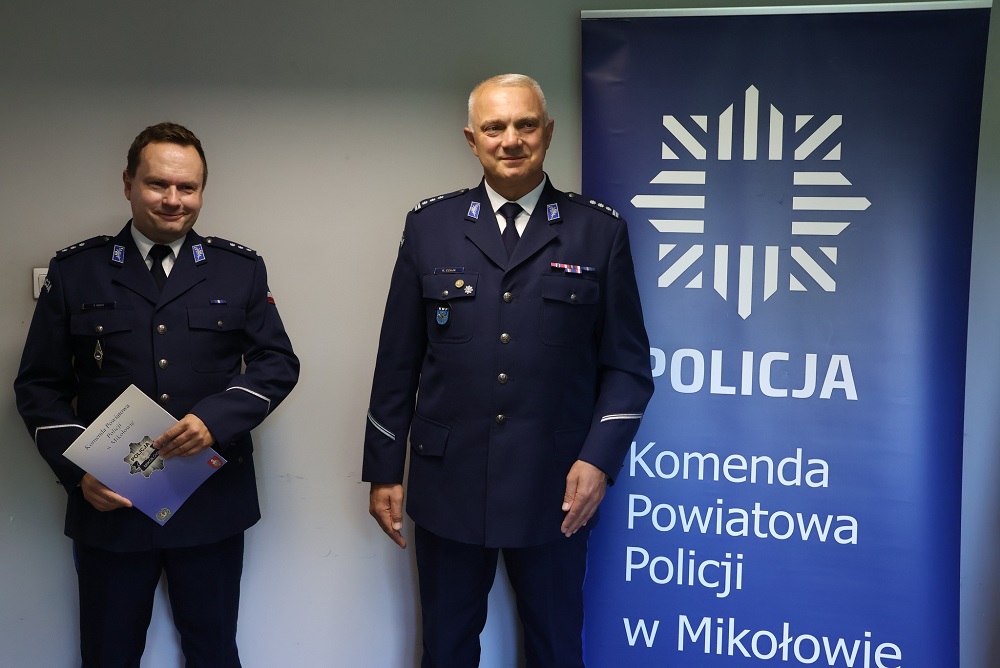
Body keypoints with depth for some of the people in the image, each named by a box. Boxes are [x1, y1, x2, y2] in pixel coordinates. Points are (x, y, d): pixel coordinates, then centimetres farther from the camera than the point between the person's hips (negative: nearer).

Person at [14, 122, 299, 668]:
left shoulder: (240, 269, 5)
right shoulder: (75, 270, 3)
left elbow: (278, 362, 0)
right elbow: (39, 385, 4)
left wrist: (215, 419, -17)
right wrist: (77, 471, -10)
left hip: (213, 504, 0)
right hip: (108, 503, 0)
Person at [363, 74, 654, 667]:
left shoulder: (600, 230, 0)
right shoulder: (430, 226, 3)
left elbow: (627, 363, 1)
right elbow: (398, 361, 5)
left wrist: (600, 459, -11)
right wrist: (383, 470, 5)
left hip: (556, 491, -1)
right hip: (448, 485, 1)